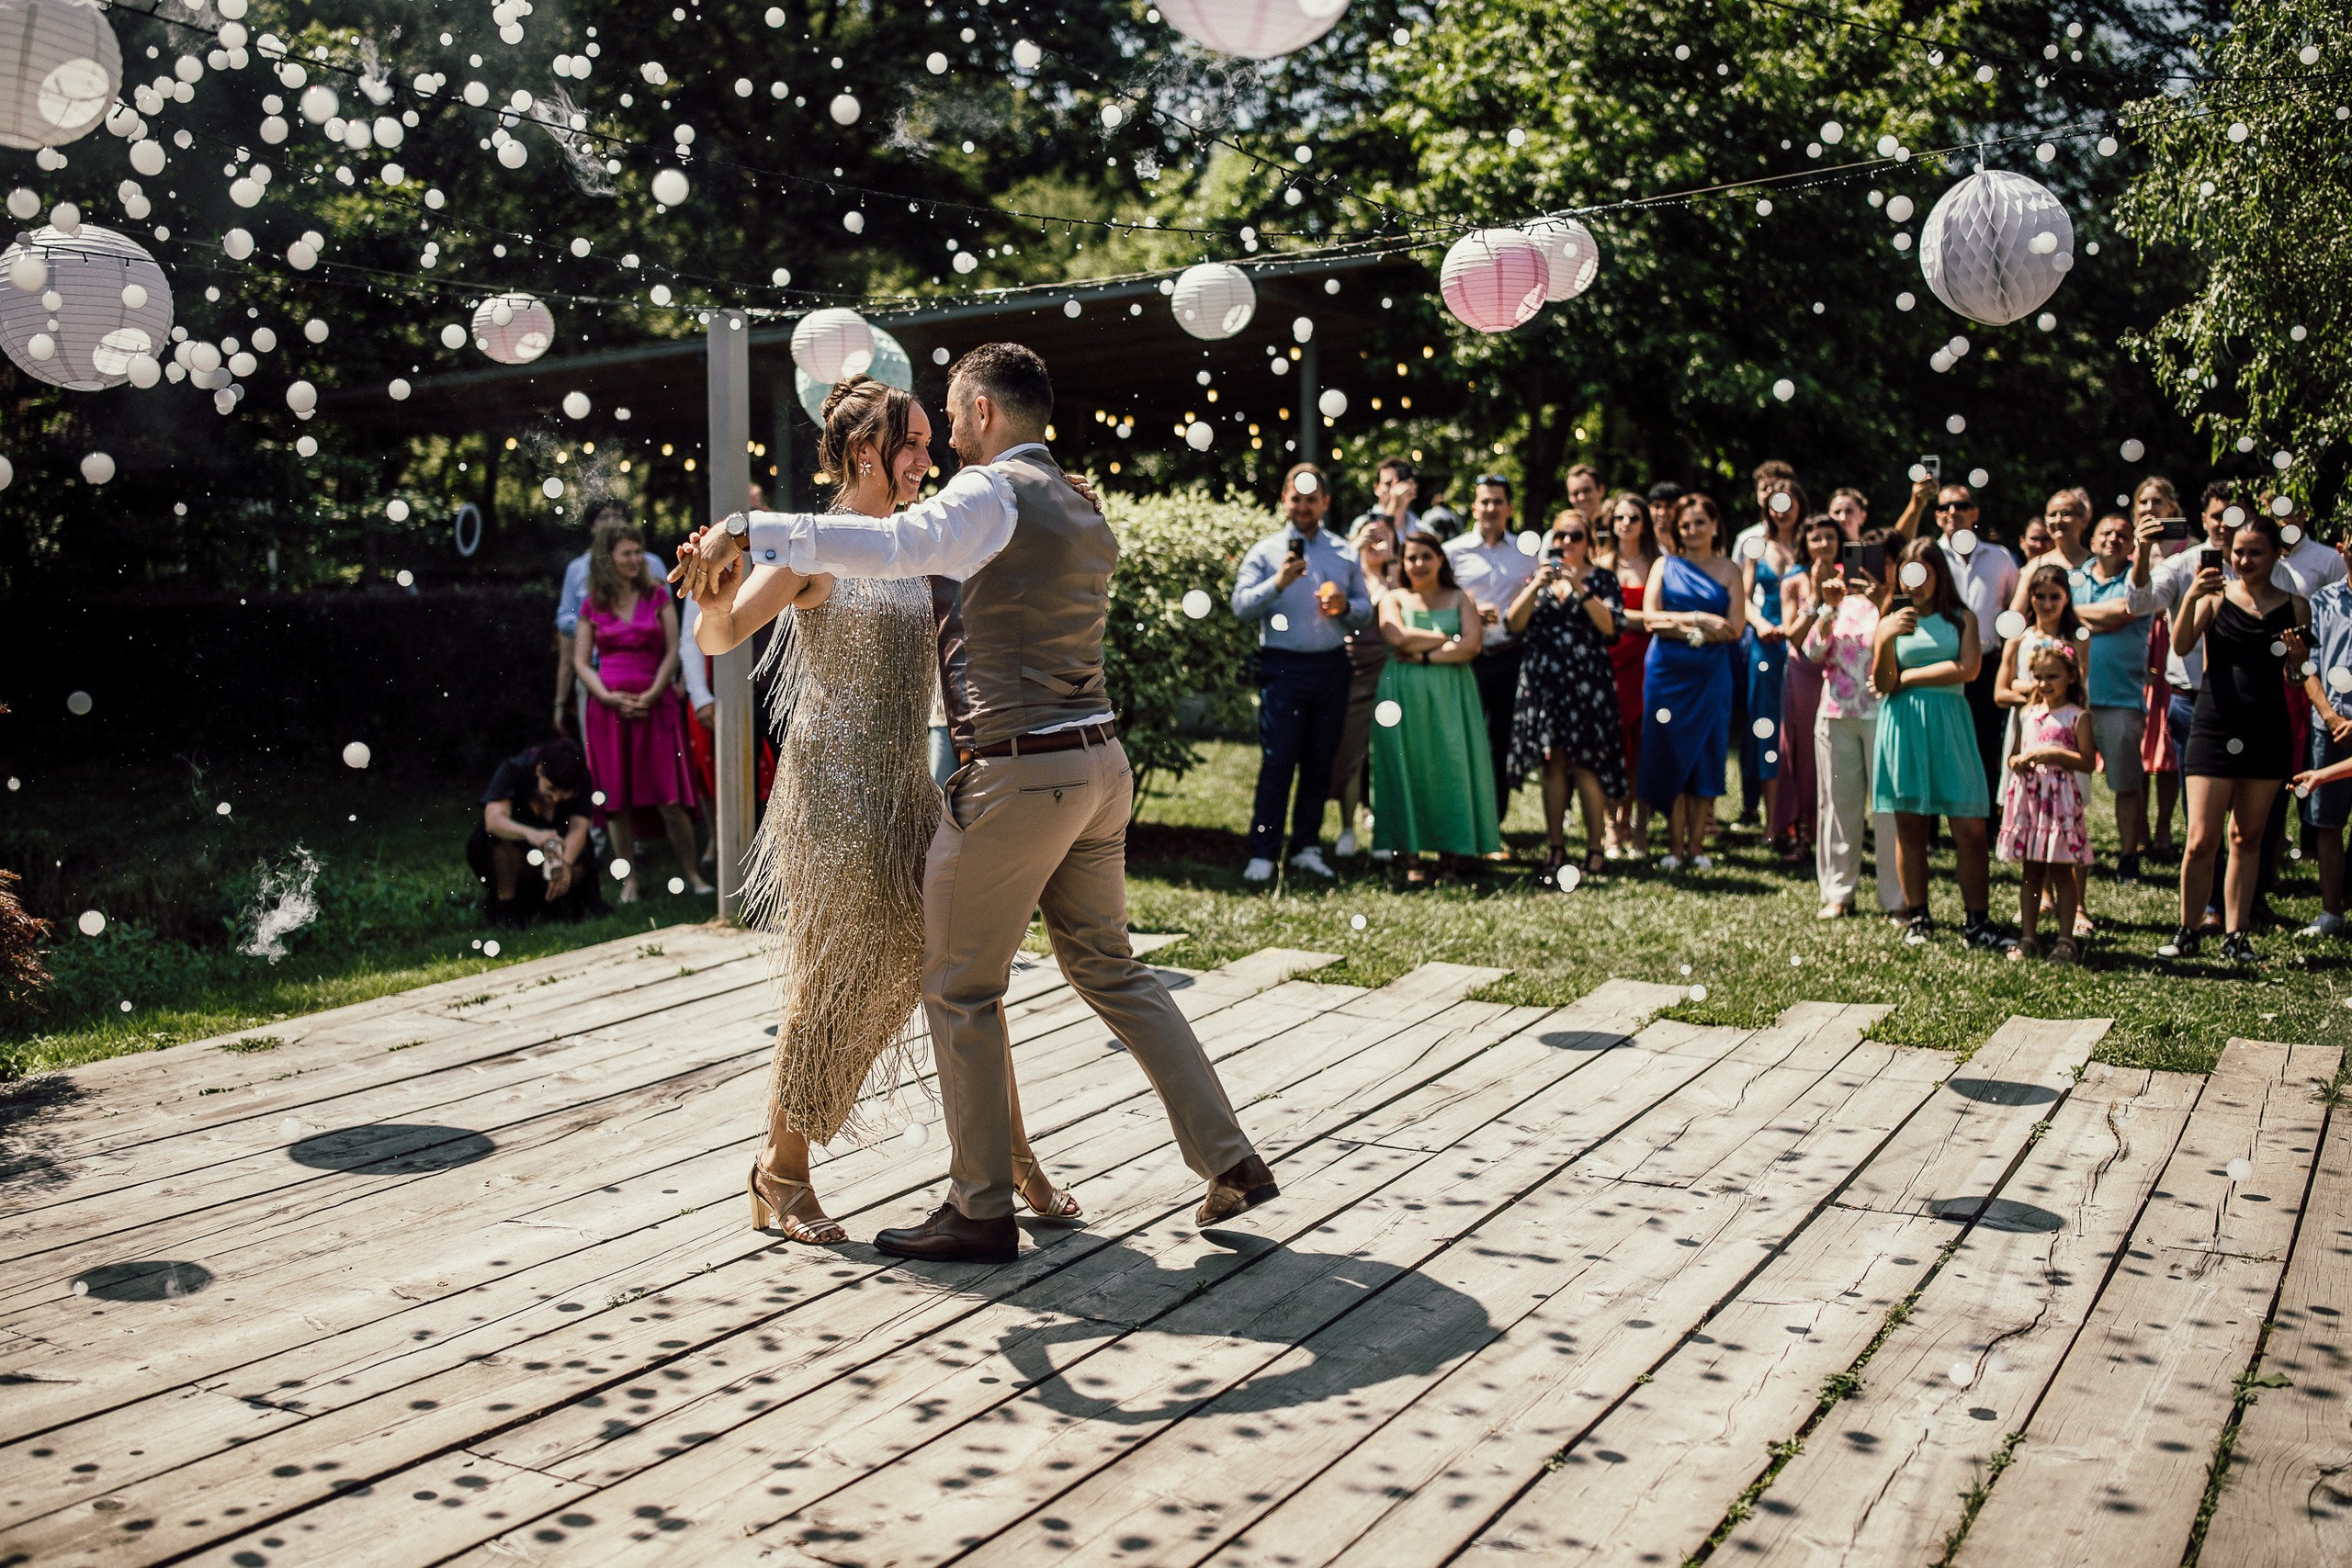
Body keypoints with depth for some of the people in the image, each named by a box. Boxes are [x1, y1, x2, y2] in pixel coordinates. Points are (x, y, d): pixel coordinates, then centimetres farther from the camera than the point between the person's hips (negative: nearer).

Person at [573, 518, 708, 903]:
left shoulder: (657, 597, 7)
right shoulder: (593, 607, 8)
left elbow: (672, 651, 3)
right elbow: (581, 662, 7)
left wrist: (652, 694, -9)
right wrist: (609, 697, -8)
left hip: (655, 705, -1)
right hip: (608, 709, 1)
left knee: (670, 799, -6)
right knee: (616, 801, 2)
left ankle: (692, 874, 4)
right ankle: (628, 880, 10)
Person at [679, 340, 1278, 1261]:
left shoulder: (993, 493, -10)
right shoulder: (1082, 513, 18)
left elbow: (895, 545, -28)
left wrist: (748, 531, -31)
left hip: (1018, 773, -9)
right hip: (1097, 762, 9)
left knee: (960, 991, 4)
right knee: (1109, 969, 18)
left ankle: (981, 1211, 11)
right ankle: (1228, 1159, 18)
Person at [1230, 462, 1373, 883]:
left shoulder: (1345, 554, 15)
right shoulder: (1266, 552, 5)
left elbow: (1366, 610, 15)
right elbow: (1241, 605, -6)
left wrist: (1345, 606, -7)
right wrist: (1278, 582, -20)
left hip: (1331, 667, 4)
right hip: (1283, 667, -3)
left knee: (1320, 762, 7)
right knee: (1277, 761, -7)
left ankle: (1307, 848, 17)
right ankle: (1262, 855, -4)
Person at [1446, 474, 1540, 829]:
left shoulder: (1525, 552, 11)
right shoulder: (1455, 551, 4)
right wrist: (1472, 613, -13)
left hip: (1511, 657, 2)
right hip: (1469, 658, -2)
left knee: (1503, 743, 6)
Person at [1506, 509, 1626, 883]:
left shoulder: (1602, 578, 6)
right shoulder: (1539, 576, 13)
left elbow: (1611, 626, -9)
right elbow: (1514, 624, 1)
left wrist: (1580, 588, -15)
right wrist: (1537, 585, -10)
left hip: (1587, 681, -3)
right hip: (1544, 679, 3)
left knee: (1585, 764, -7)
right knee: (1552, 763, 4)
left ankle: (1595, 850, -2)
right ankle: (1554, 848, 9)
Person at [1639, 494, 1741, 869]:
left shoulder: (1729, 571, 6)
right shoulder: (1664, 566, 9)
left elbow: (1733, 629, -4)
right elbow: (1650, 617, -3)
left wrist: (1676, 625, -9)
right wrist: (1699, 619, -11)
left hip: (1710, 673, 0)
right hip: (1667, 671, 0)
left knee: (1706, 756, 0)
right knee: (1670, 757, -1)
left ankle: (1696, 845, 7)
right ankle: (1675, 846, 4)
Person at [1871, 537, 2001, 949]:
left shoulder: (1961, 618, 9)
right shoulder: (1891, 622, 9)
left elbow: (1968, 670, -5)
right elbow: (1883, 684, -1)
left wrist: (1908, 676, -2)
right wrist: (1884, 640, -17)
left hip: (1949, 725, 0)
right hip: (1903, 726, 0)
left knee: (1969, 827, -5)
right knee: (1909, 826, 2)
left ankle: (1976, 920, 0)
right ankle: (1917, 918, 10)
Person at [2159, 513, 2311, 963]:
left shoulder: (2294, 606, 6)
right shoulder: (2215, 597, 0)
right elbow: (2181, 645, -15)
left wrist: (2298, 655, -13)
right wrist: (2191, 597, -30)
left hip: (2267, 731, 2)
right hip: (2214, 727, -2)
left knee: (2247, 838, 9)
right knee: (2200, 841, -5)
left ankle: (2236, 934, 17)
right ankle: (2187, 933, 9)